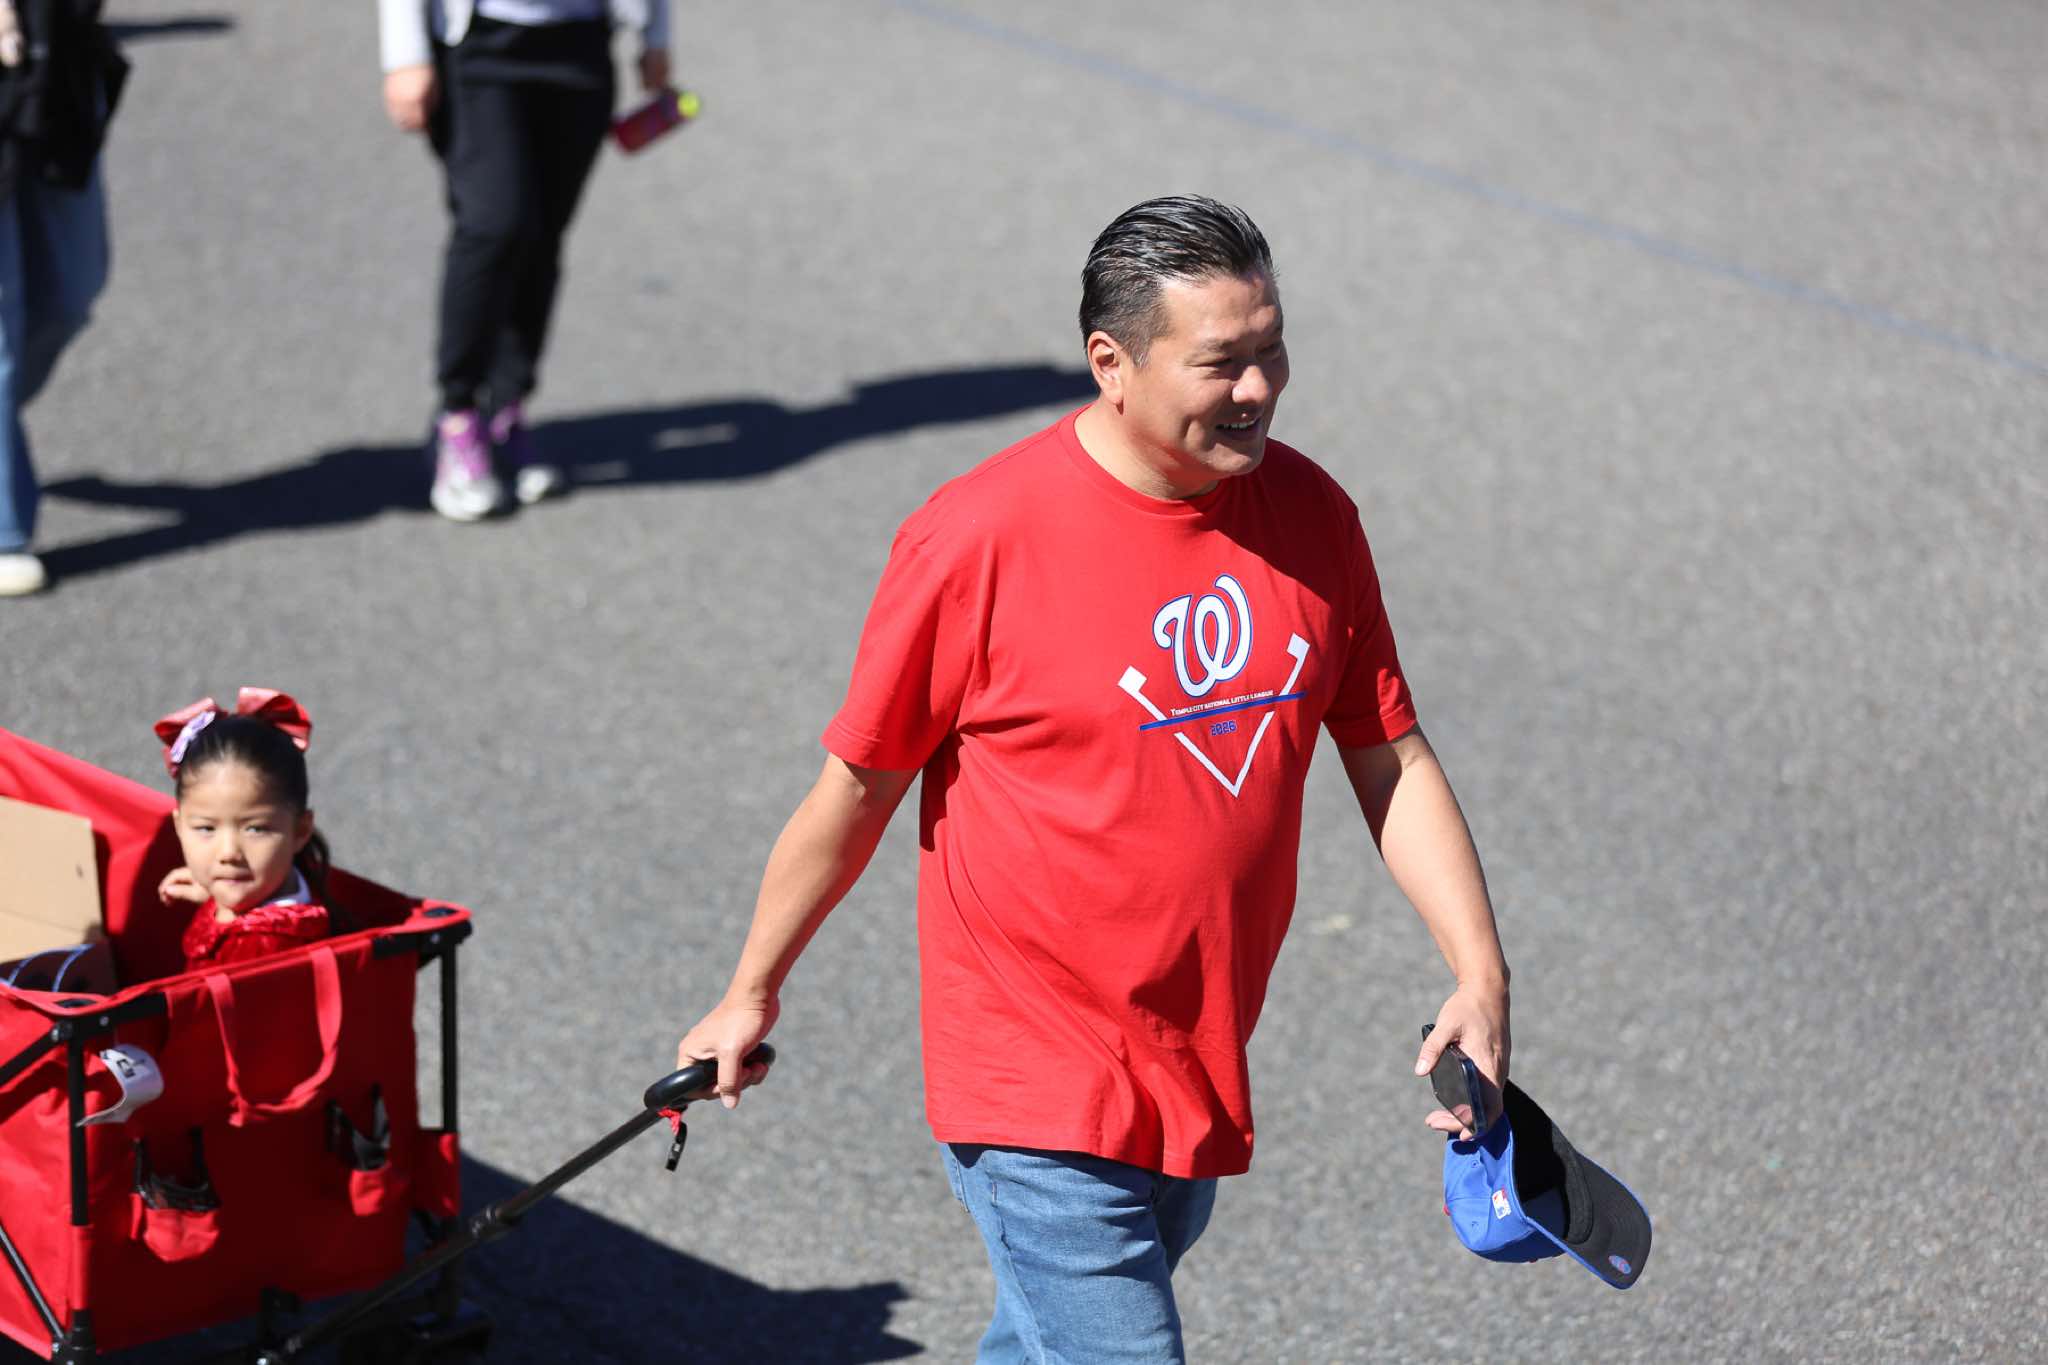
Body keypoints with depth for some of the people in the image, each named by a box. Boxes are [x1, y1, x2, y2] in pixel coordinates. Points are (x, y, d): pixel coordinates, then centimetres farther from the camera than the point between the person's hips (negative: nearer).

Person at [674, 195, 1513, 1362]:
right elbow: (859, 789, -5)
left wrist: (1481, 972, -4)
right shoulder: (979, 537, -16)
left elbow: (1393, 762, 8)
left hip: (1202, 1076, 6)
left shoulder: (1310, 513, 0)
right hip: (1040, 1092, -6)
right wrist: (753, 993, 5)